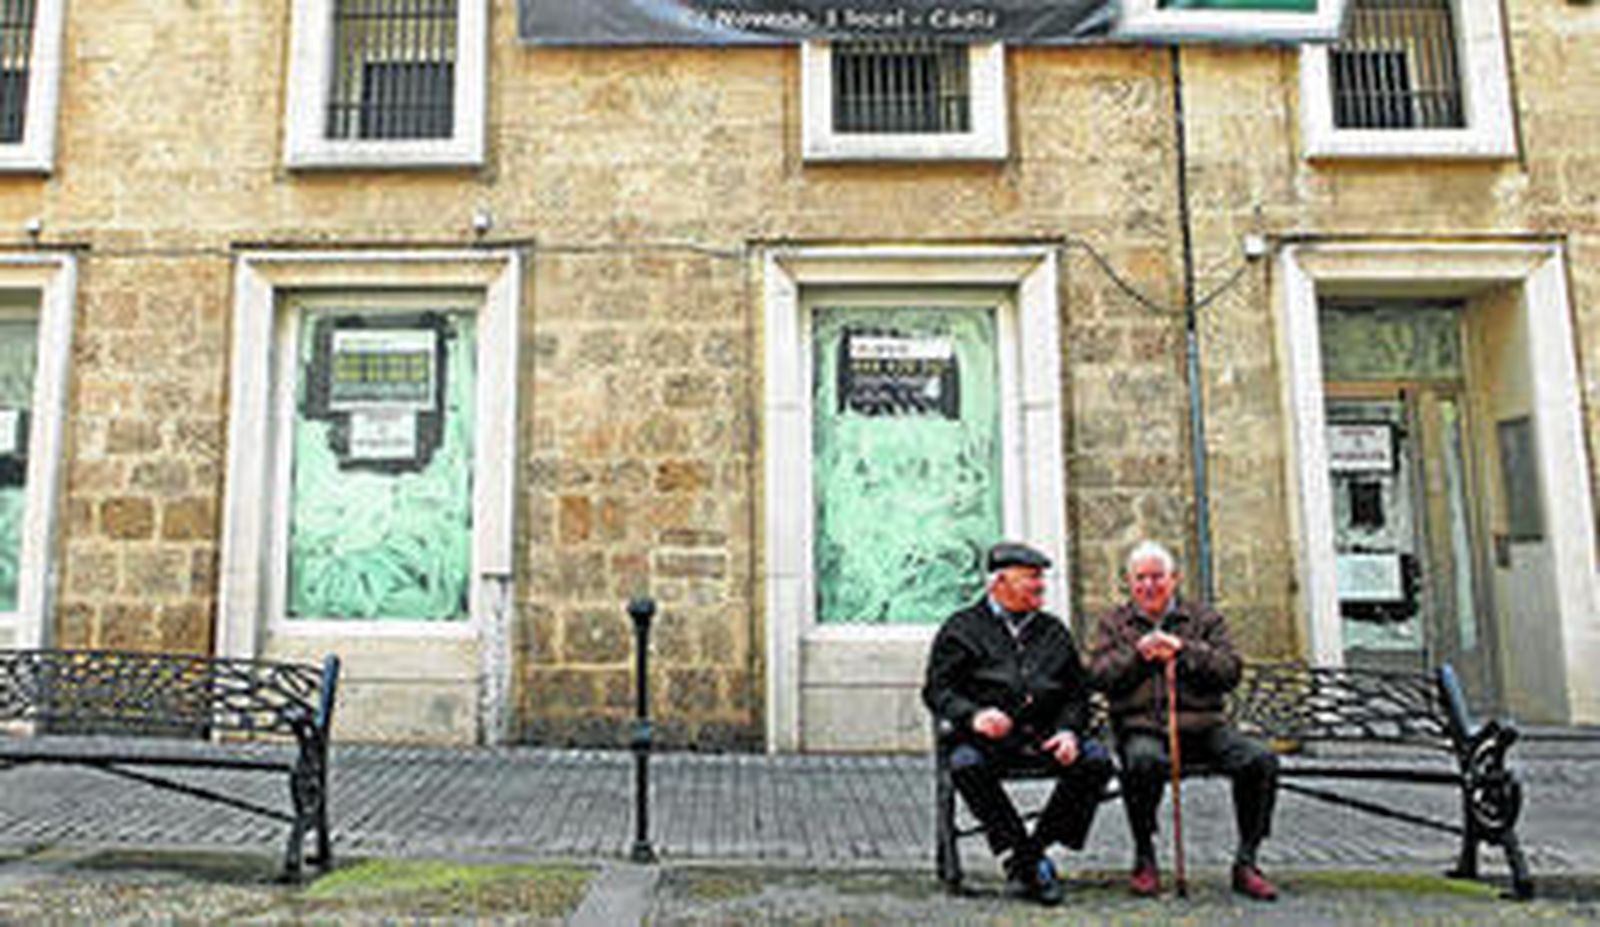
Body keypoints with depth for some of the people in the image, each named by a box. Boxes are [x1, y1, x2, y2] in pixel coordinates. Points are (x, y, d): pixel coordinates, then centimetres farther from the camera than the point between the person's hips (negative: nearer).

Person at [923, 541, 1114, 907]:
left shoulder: (1054, 630, 21)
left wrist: (1068, 731, -2)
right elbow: (937, 690, 0)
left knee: (1097, 760, -23)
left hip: (1044, 736, 3)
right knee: (965, 764, -35)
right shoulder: (962, 628, 8)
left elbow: (1077, 692, 19)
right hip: (988, 736, -3)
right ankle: (1018, 858, -21)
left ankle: (1033, 851, -11)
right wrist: (973, 716, -20)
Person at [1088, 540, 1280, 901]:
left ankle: (1246, 862, -6)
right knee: (1143, 760, -36)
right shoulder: (1114, 623, 16)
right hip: (1141, 726, -2)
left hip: (1201, 724, 2)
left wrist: (1183, 651, -12)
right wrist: (1138, 655, -12)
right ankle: (1144, 858, -14)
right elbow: (1098, 676, 3)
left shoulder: (1204, 618, 16)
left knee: (1260, 760, -23)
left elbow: (1230, 671, 2)